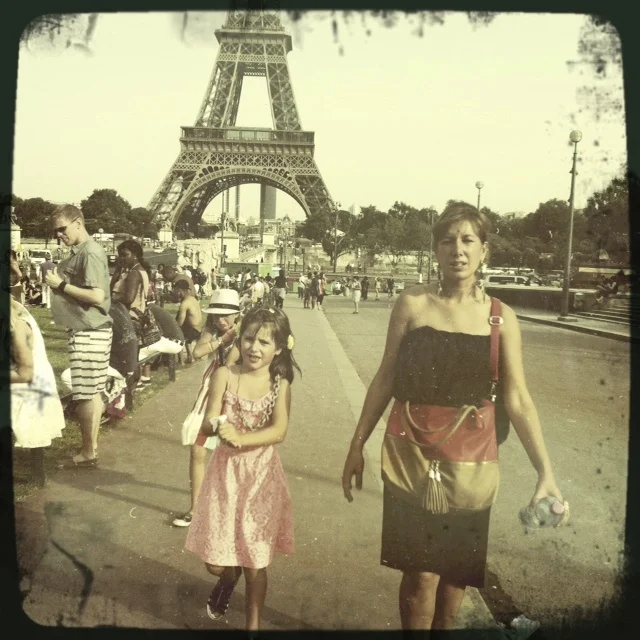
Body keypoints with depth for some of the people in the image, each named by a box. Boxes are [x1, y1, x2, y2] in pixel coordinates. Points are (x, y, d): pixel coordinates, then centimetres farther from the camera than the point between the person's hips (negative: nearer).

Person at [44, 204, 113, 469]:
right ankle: (91, 449, 22)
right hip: (88, 330, 10)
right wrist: (59, 280, 5)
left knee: (85, 395, -4)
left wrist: (61, 285, -16)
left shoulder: (90, 253, -15)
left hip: (88, 332, -10)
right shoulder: (79, 252, 15)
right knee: (93, 393, 14)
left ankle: (87, 454, 6)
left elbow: (97, 296, -22)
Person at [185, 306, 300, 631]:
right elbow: (208, 421, -12)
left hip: (260, 474, -1)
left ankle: (253, 622, 32)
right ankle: (228, 577, 45)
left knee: (255, 560, 8)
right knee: (215, 560, 8)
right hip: (225, 471, 1)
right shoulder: (224, 375, -6)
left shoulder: (280, 385, -6)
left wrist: (240, 438, -30)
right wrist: (217, 426, -35)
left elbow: (279, 431, -17)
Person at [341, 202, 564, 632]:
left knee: (458, 568, 13)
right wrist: (358, 445, 2)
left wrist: (546, 472, -10)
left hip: (469, 458, 1)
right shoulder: (413, 303, -3)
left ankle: (444, 627, 40)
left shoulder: (501, 318, -1)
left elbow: (518, 400, -4)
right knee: (422, 571, 1)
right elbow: (385, 379, 1)